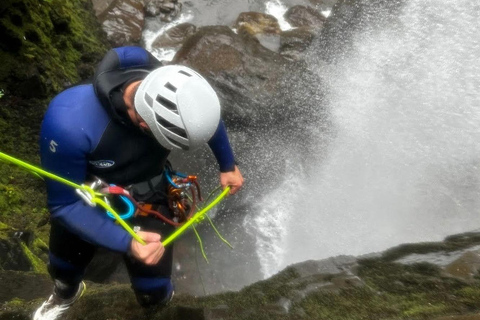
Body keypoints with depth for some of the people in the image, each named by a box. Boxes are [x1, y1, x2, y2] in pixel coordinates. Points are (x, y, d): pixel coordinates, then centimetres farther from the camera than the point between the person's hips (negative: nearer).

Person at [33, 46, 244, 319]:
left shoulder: (174, 97, -30)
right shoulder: (68, 123, -40)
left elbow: (208, 118, -5)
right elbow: (63, 205, -27)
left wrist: (228, 166, 6)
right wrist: (126, 243, -39)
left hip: (149, 200, 1)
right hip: (83, 207, 0)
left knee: (153, 293, 4)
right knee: (63, 270, 28)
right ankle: (67, 294, 67)